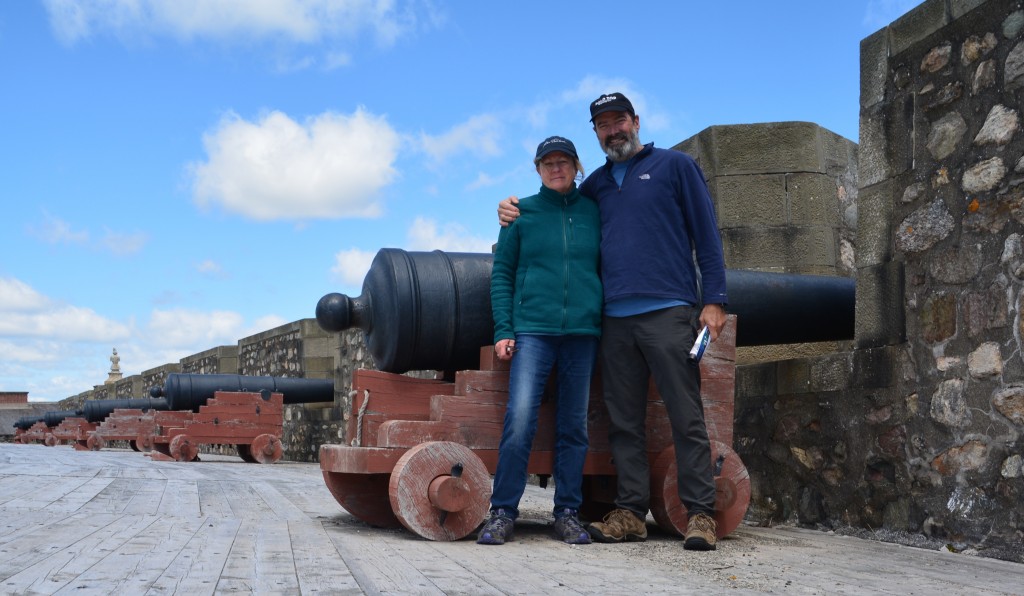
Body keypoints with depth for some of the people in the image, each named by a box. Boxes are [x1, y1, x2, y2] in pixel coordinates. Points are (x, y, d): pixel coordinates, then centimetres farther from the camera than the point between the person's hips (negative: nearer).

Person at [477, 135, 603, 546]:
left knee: (574, 425, 4)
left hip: (583, 332, 2)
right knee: (520, 416, -15)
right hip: (533, 330, -2)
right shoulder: (521, 213, 10)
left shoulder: (594, 212, 13)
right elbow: (502, 274, 8)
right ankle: (503, 514, -7)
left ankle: (568, 514, 12)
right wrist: (503, 330, -2)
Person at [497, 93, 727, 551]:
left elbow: (706, 234, 5)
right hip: (615, 319, 5)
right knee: (624, 422, 4)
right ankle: (630, 512, 9)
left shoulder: (674, 166, 9)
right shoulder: (596, 185, 20)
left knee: (686, 417, -5)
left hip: (668, 312, -4)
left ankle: (701, 514, -2)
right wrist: (512, 210, 8)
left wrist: (714, 299, -4)